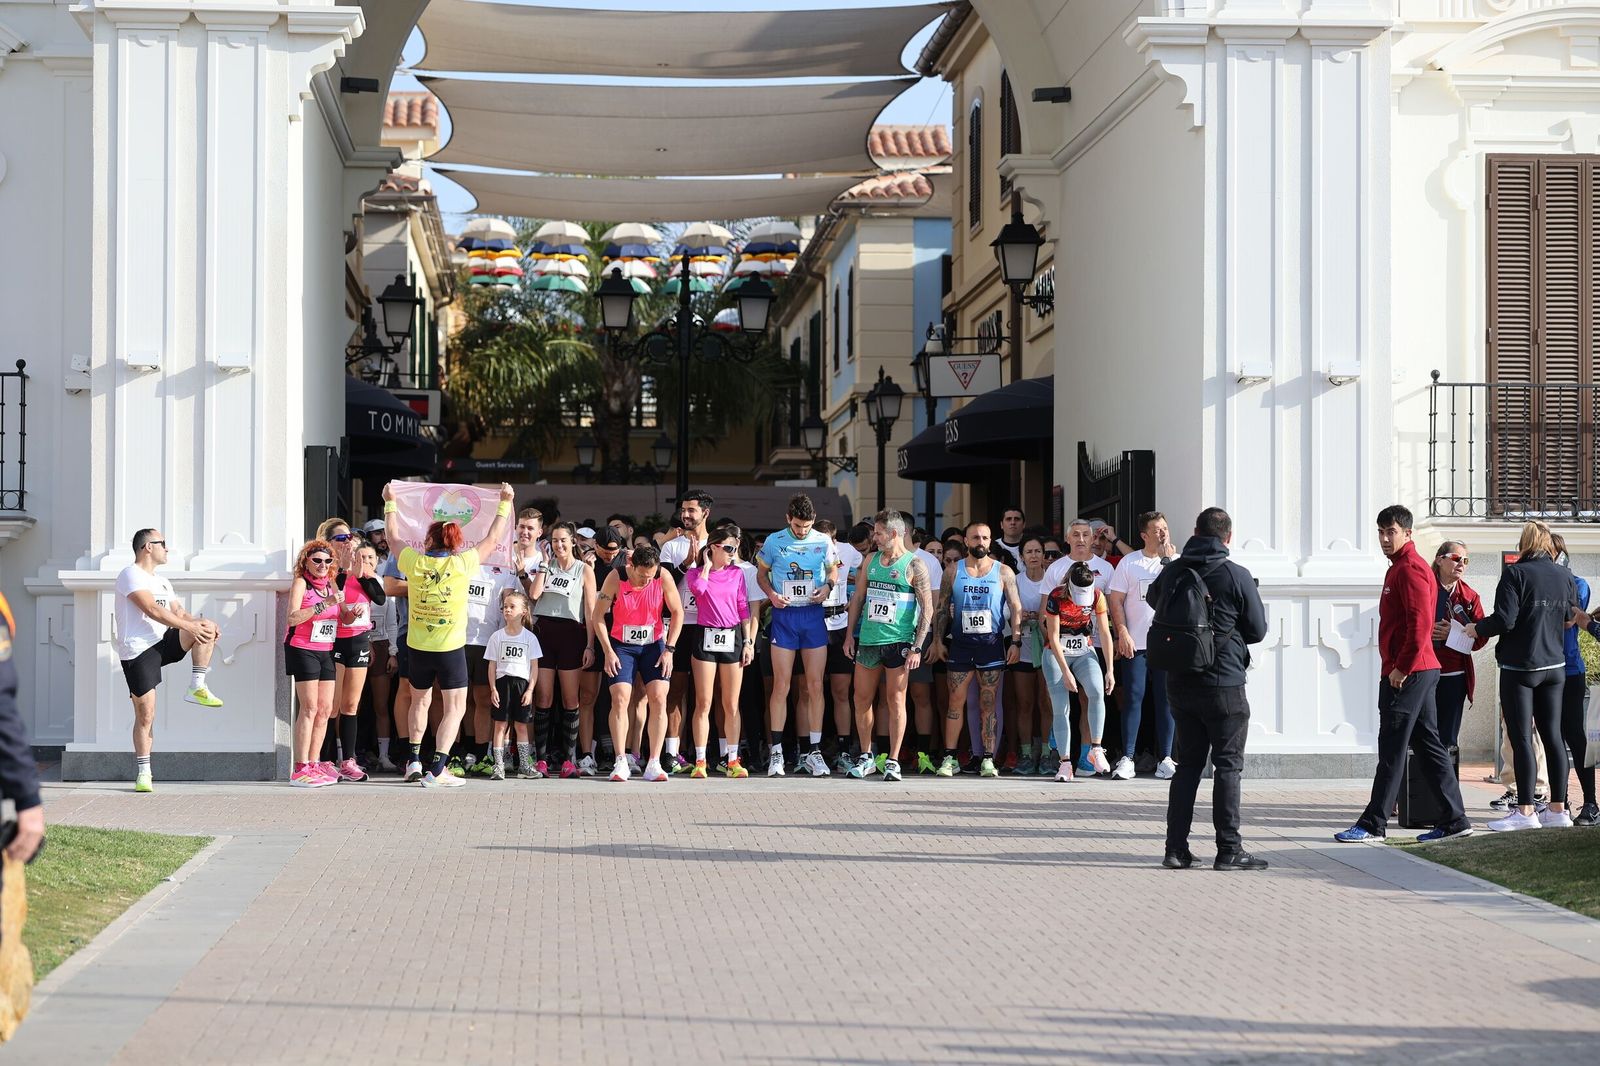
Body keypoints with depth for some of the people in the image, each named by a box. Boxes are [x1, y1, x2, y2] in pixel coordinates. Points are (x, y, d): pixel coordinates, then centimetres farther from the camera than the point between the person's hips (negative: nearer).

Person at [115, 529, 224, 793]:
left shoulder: (161, 582, 20)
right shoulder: (131, 575, -8)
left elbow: (179, 613, 17)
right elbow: (152, 610, -20)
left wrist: (203, 625, -5)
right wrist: (188, 626, -24)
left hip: (162, 642, 7)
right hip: (138, 651, -7)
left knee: (206, 626, -13)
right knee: (145, 714, -7)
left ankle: (197, 688, -7)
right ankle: (143, 773, 4)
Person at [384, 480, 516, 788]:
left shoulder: (414, 562, -5)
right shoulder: (461, 564, -10)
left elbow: (393, 537, 14)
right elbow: (492, 539, 4)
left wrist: (390, 503, 28)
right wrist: (505, 503, 15)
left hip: (418, 647, 3)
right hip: (451, 648, -3)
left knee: (420, 701, 25)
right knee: (455, 708, 1)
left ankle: (414, 759, 28)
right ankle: (436, 770, -10)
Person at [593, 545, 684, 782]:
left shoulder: (663, 578, -14)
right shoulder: (615, 579, -17)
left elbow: (677, 613, -3)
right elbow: (598, 616, -10)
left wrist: (669, 649, -8)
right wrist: (608, 652, -15)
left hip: (654, 645, 1)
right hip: (621, 645, -1)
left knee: (659, 699, -9)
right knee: (620, 699, -13)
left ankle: (653, 764, -8)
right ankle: (620, 763, -12)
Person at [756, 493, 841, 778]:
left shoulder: (823, 541, 4)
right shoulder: (774, 541, 1)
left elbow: (833, 570, 15)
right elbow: (762, 574, 10)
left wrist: (827, 587, -7)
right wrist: (771, 594, -10)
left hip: (813, 614, 1)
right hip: (784, 615, -1)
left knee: (815, 686, 1)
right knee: (781, 685, -3)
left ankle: (814, 752, 7)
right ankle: (776, 751, 3)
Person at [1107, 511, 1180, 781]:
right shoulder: (1129, 562, 5)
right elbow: (1115, 600, 3)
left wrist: (1167, 560, -11)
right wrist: (1122, 634, -6)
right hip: (1135, 644, -1)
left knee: (1166, 701, 2)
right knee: (1133, 699, -1)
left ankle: (1165, 758, 8)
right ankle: (1127, 758, 1)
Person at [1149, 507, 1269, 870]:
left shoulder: (1171, 571, 1)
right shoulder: (1237, 576, -11)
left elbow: (1153, 599, 24)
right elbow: (1257, 630, -2)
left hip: (1179, 684, 5)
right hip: (1224, 685, -4)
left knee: (1188, 763, 13)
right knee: (1228, 765, 2)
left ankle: (1176, 848, 10)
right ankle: (1228, 850, 2)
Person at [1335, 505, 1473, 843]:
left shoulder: (1410, 569, -13)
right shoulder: (1399, 567, 19)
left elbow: (1420, 624, -22)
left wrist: (1402, 669, -19)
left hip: (1407, 674, -10)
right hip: (1423, 670, 10)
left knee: (1392, 750, -6)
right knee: (1428, 746, 10)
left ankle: (1373, 824, -2)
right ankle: (1454, 820, 12)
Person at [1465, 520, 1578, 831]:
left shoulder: (1516, 574, -13)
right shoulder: (1565, 576, 4)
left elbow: (1504, 619, -19)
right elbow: (1571, 618, 13)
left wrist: (1476, 628, -1)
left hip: (1519, 667, -6)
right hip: (1555, 666, 6)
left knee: (1521, 738, -3)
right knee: (1552, 736, 10)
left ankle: (1526, 811, -4)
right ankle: (1558, 809, 11)